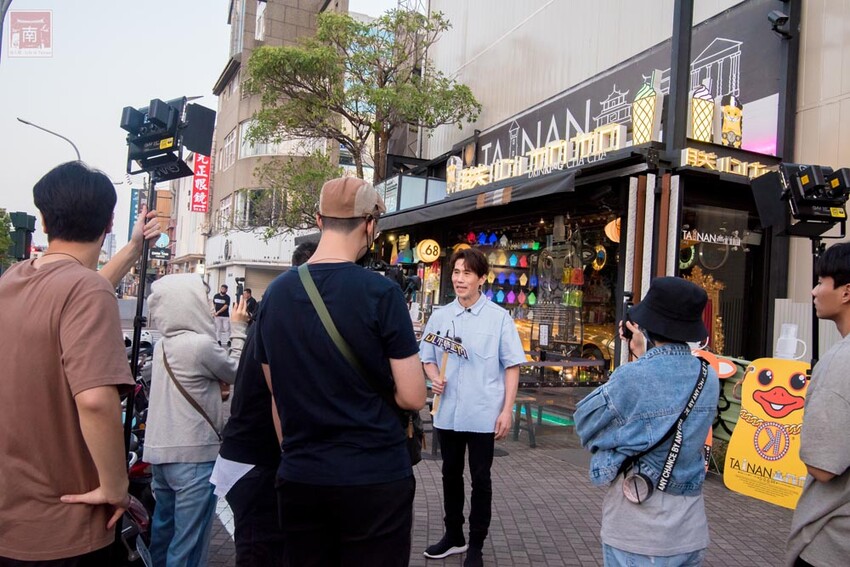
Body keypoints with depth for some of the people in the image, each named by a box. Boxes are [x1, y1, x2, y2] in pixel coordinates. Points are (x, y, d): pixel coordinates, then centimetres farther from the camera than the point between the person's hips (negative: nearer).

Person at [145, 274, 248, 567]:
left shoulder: (163, 345, 7)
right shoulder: (201, 344, -18)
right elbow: (237, 372, -3)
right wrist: (239, 329, 4)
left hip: (160, 452, 9)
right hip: (194, 456, -9)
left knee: (163, 530, 21)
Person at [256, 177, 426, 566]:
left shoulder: (274, 294, 1)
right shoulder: (381, 293, -15)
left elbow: (278, 388, 11)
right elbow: (412, 397, -14)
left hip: (299, 477, 5)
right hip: (375, 478, -5)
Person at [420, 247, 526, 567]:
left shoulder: (499, 318, -6)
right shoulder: (439, 316, 3)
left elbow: (511, 366, -4)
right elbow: (427, 358, 13)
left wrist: (507, 411, -9)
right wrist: (434, 378, -9)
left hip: (483, 415, -3)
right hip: (447, 412, 4)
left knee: (480, 479, 9)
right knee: (451, 475, 17)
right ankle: (454, 536, 36)